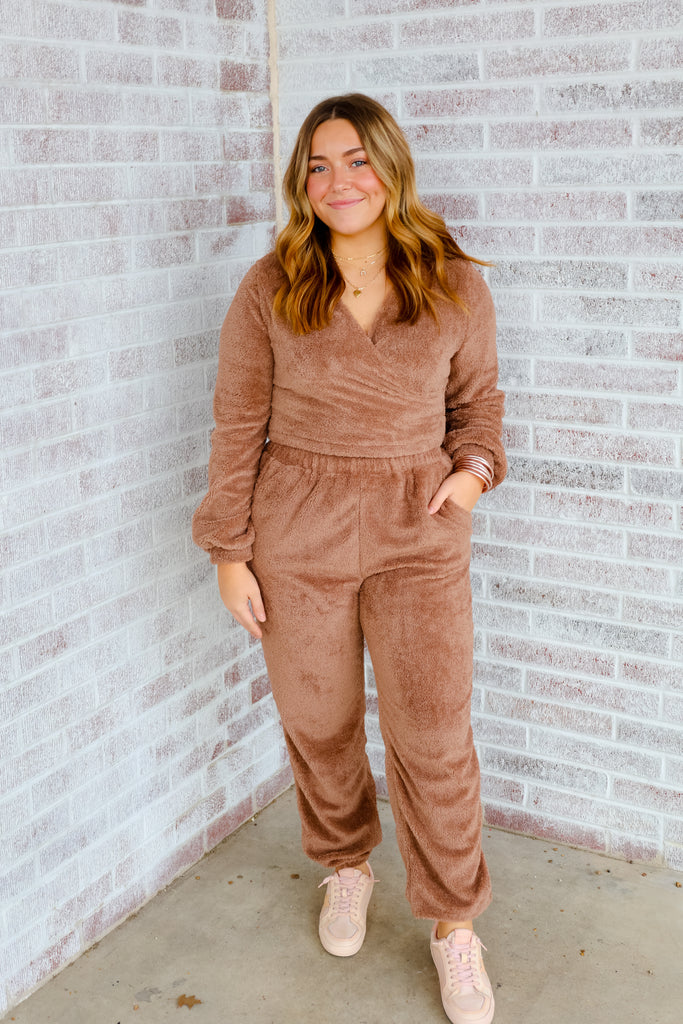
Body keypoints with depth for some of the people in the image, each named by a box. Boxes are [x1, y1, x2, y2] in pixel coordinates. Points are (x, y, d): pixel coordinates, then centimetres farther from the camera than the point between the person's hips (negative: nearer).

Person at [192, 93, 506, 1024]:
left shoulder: (456, 287, -3)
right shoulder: (270, 290, -5)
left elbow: (477, 398, 12)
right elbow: (238, 425, -1)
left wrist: (475, 467, -7)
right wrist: (230, 552, -1)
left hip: (420, 531, 0)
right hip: (297, 533, 1)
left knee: (434, 734, 2)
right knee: (318, 721, 15)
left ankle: (454, 922, 24)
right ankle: (346, 864, 43)